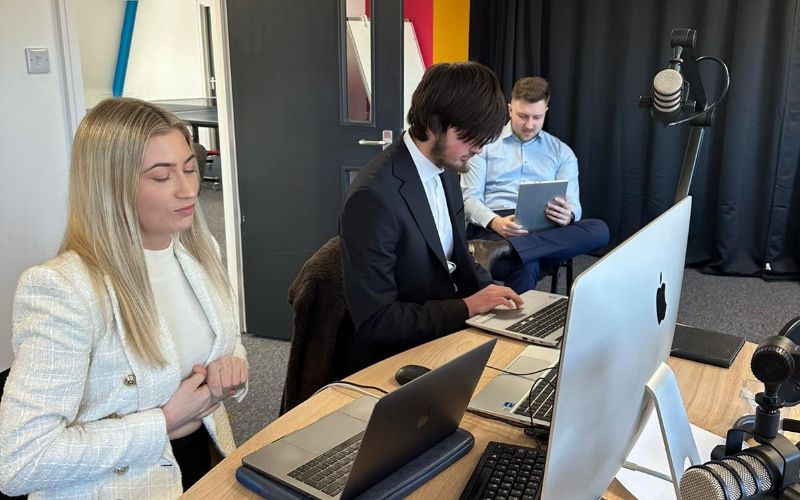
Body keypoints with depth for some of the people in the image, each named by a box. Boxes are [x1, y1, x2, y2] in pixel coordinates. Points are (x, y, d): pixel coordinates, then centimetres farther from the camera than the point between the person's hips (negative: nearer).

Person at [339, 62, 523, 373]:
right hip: (397, 357, -7)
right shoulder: (374, 196, -25)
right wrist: (466, 307, -18)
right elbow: (374, 321, -22)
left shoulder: (446, 168, 1)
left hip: (449, 330, 8)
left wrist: (489, 290, -3)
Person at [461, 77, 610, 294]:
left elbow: (572, 204, 10)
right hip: (492, 227, -5)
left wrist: (568, 216, -18)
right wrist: (495, 222, -21)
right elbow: (469, 197, 2)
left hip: (542, 228, 5)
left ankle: (501, 250, -39)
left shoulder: (562, 152, 18)